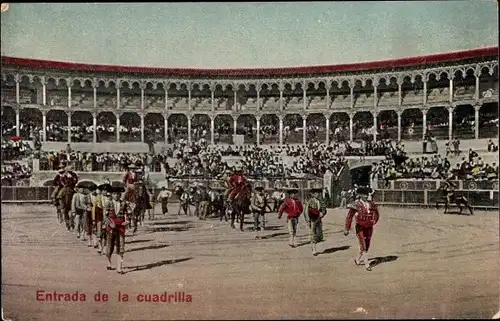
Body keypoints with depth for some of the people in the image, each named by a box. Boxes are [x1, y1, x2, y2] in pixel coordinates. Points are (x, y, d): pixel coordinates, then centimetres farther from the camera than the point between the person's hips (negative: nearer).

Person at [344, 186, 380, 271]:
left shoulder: (371, 204, 4)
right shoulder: (356, 204, -12)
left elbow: (376, 214, 23)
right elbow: (349, 217, -11)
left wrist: (373, 222, 12)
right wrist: (347, 229, -11)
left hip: (369, 227, 6)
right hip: (360, 227, -5)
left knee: (367, 246, 12)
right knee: (363, 246, -8)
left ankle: (358, 260, 32)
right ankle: (367, 264, -4)